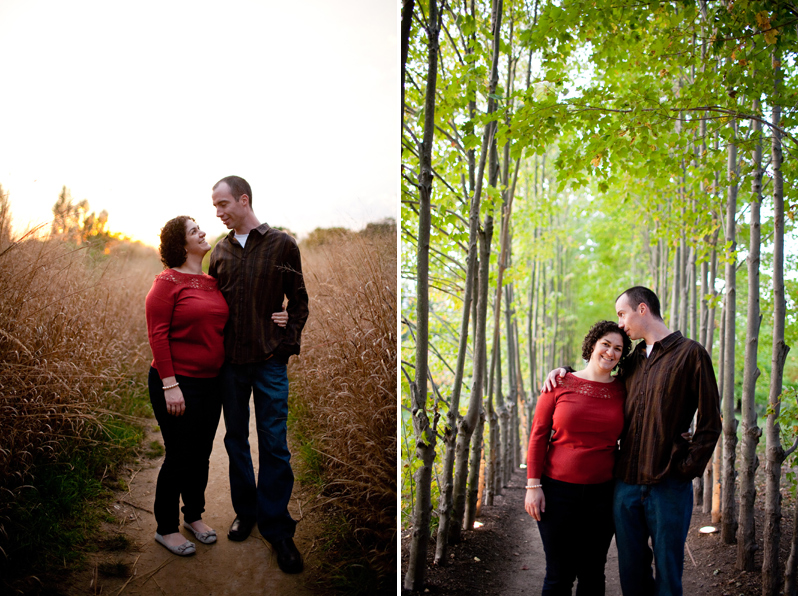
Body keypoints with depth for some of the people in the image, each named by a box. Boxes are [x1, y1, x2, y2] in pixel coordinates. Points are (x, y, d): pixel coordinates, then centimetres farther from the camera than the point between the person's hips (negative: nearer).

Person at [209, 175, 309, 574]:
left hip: (269, 361, -3)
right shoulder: (220, 251, 7)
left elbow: (299, 303, 2)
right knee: (236, 440, 13)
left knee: (274, 445, 0)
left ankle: (276, 528, 12)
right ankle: (245, 511, 30)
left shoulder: (282, 245, -2)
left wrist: (287, 344, -7)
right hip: (230, 361, 4)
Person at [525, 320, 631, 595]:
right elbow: (538, 435, -1)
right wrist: (533, 485, -5)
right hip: (558, 491, -2)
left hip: (602, 494, 2)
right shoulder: (560, 384, -2)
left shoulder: (623, 391, 3)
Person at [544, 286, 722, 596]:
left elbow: (709, 422, -5)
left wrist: (688, 468, -11)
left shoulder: (690, 353, -4)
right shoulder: (634, 359, 14)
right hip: (626, 482, 5)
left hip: (668, 486, -5)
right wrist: (565, 371, 15)